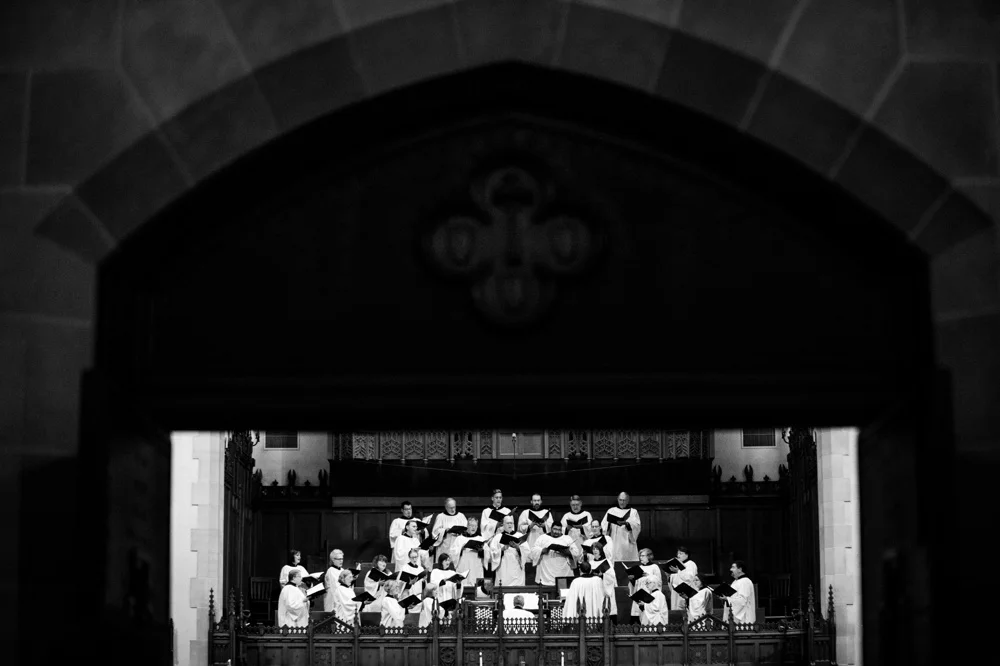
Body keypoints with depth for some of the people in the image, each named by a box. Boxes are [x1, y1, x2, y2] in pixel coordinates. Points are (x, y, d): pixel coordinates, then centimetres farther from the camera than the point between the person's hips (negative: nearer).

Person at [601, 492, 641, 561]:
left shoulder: (633, 512, 11)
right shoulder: (611, 511, 15)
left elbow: (637, 526, -4)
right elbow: (604, 525, 7)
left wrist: (627, 523, -22)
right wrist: (608, 523, -15)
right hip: (614, 543, 1)